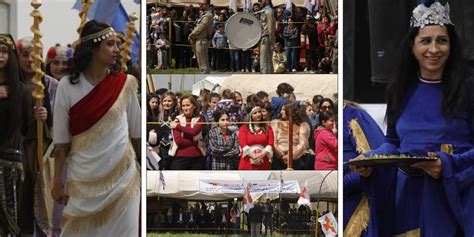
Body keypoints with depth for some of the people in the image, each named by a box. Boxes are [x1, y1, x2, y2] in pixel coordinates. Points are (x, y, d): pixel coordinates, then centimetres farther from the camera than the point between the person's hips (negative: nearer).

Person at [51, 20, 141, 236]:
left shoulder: (125, 83, -1)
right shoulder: (67, 86, -5)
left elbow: (136, 132, 6)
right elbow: (61, 140, -1)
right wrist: (57, 182, 0)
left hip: (122, 176, 1)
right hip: (84, 179, 0)